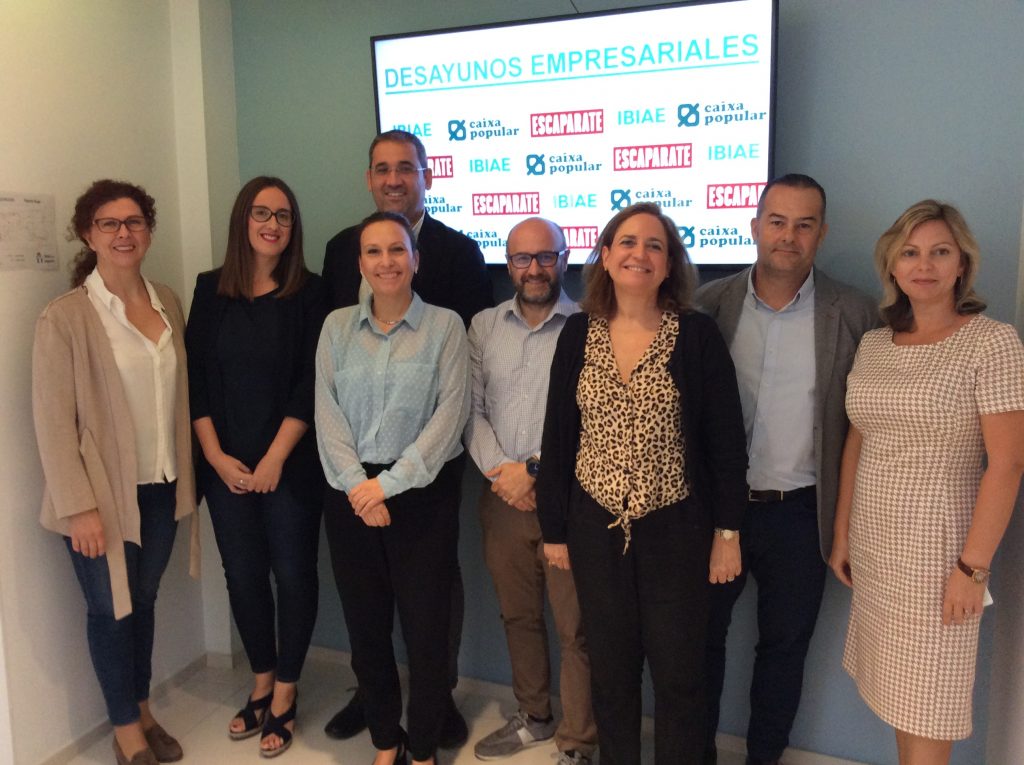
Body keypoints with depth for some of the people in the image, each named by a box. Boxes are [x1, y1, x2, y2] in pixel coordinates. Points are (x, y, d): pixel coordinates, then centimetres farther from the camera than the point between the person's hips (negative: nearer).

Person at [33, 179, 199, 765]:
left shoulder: (167, 301, 4)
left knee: (144, 599, 18)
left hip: (161, 487, 5)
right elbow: (53, 420, -13)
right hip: (104, 495, -4)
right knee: (112, 608, 10)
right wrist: (79, 507, -15)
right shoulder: (65, 316, -12)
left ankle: (143, 710, 38)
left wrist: (188, 474, 8)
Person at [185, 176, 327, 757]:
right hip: (225, 465, 3)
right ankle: (262, 683, 32)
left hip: (290, 465, -2)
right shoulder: (211, 290, 4)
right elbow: (195, 378, 2)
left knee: (293, 574, 6)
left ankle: (285, 693, 25)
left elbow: (310, 385, -8)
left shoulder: (309, 294, -3)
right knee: (243, 575, 11)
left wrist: (275, 459, -12)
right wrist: (216, 457, -5)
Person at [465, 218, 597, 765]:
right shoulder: (484, 326, 8)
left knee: (575, 628, 3)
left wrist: (534, 469, -14)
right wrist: (499, 470, -9)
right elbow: (470, 407, 3)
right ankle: (535, 716, 37)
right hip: (501, 496, 4)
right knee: (517, 615, 18)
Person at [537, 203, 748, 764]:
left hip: (676, 528, -2)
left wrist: (727, 531, -3)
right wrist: (554, 527, 5)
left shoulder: (697, 334, -7)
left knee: (678, 673, 11)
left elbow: (726, 440, -4)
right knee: (609, 669, 16)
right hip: (596, 527, 2)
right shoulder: (578, 334, 1)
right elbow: (557, 434, 4)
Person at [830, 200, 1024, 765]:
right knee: (896, 690, 15)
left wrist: (973, 566, -15)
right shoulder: (873, 345, 6)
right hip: (872, 543, 5)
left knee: (926, 702, 7)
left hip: (936, 544, -5)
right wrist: (842, 536, 10)